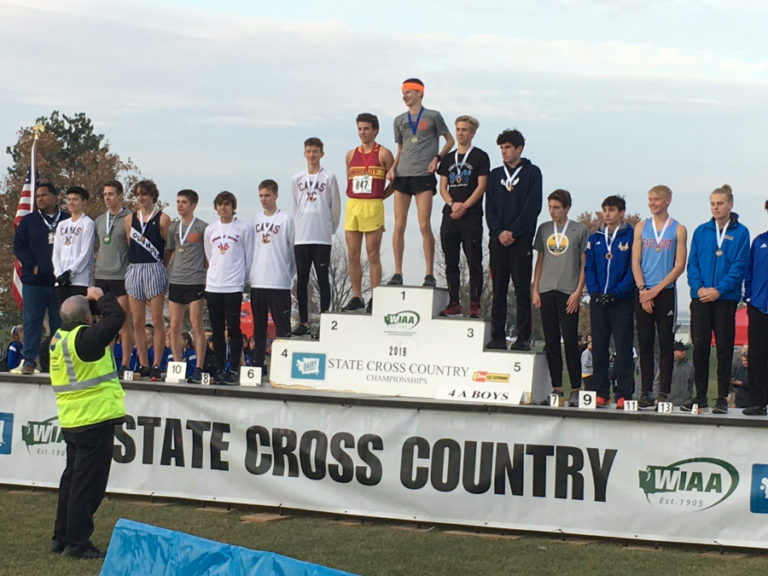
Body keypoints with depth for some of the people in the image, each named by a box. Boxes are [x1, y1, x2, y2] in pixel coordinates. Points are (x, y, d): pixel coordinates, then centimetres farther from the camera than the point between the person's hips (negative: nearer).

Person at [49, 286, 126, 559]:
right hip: (95, 417, -9)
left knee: (72, 478, 19)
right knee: (88, 483, -2)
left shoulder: (59, 338, 8)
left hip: (71, 421, 9)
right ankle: (77, 542, 1)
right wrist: (100, 297, -3)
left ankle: (61, 537, 26)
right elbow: (116, 316, -17)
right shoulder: (84, 338, -18)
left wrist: (89, 299, 17)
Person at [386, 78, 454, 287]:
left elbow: (450, 141, 10)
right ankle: (398, 273, 3)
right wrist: (392, 168, 8)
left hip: (423, 176, -4)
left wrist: (437, 157, -6)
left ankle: (429, 274, -4)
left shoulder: (433, 117, 5)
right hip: (402, 176, 4)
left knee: (424, 225, -8)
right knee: (399, 225, -1)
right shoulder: (399, 120, 17)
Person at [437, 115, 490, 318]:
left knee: (474, 262, -5)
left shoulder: (480, 157, 2)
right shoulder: (448, 158, 17)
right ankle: (454, 303, 10)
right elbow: (443, 187, 14)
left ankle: (475, 304, -4)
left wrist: (464, 206, -13)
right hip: (450, 215, 5)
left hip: (471, 216, -5)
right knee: (451, 262, 5)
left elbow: (481, 186, -5)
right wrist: (452, 204, -5)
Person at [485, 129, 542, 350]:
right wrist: (499, 231, -7)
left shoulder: (532, 173, 4)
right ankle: (498, 336, 7)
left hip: (521, 240, -4)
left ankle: (523, 337, -3)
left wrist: (513, 232, -12)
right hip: (498, 239, 4)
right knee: (498, 290, 4)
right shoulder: (495, 174, 15)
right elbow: (490, 207, 9)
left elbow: (533, 206, -5)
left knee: (522, 290, -4)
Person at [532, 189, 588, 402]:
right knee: (551, 342, 4)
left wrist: (578, 292, -7)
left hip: (568, 292, -4)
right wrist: (535, 289, 8)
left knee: (570, 342, -6)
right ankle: (557, 388, 9)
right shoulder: (544, 229, 13)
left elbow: (584, 264, 1)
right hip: (546, 291, 4)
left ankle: (575, 389, -1)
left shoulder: (580, 230, 2)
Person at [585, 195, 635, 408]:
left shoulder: (631, 237, -1)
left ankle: (624, 394, -3)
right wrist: (594, 291, -5)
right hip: (598, 301, 4)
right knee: (599, 348, 6)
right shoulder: (595, 238, 12)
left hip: (623, 301, -4)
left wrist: (616, 292, -15)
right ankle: (601, 393, 12)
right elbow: (589, 268, 11)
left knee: (623, 348, -4)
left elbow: (633, 270, -6)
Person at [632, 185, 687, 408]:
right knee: (645, 343, 3)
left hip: (666, 292, -2)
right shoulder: (641, 227, 11)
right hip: (643, 292, 2)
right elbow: (635, 262, 6)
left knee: (666, 343, -2)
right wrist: (643, 290, -7)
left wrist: (656, 289, -10)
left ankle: (664, 393, 0)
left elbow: (679, 265, -2)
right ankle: (645, 392, 5)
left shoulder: (678, 230, 3)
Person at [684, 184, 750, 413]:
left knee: (724, 347, 0)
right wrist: (698, 287, -8)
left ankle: (722, 398, 6)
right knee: (699, 345, -1)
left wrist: (719, 290, -13)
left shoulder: (740, 233, 1)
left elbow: (740, 266, -4)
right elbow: (692, 263, 8)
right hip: (701, 297, 2)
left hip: (726, 297, -2)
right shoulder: (701, 231, 10)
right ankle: (700, 395, 8)